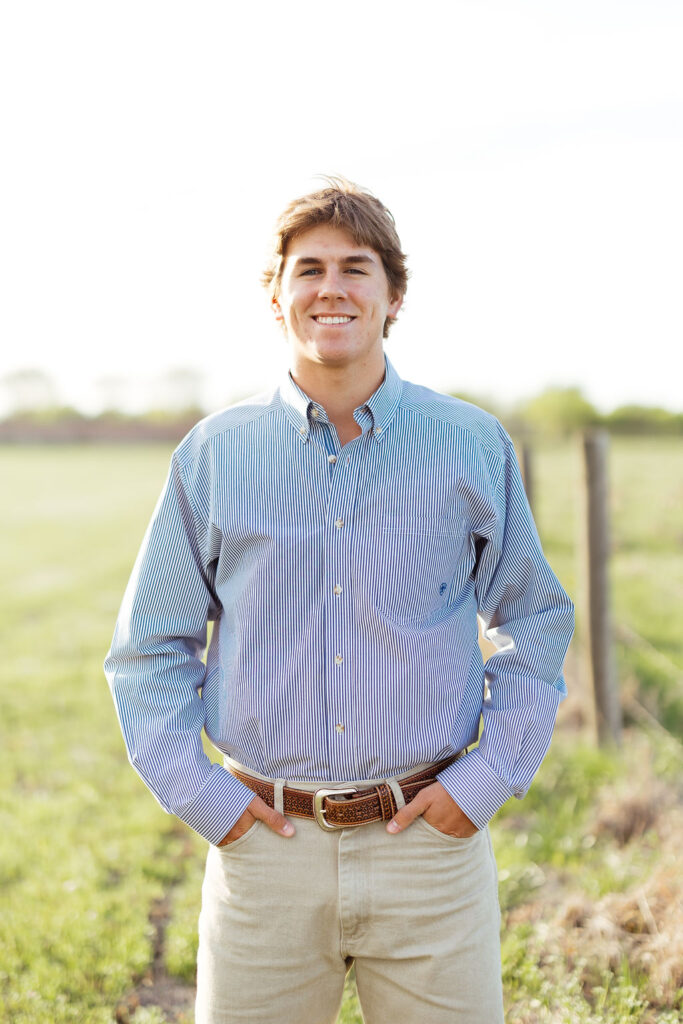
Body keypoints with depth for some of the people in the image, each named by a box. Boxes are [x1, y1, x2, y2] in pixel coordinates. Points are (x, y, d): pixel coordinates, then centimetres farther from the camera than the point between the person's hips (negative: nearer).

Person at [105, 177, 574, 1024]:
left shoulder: (472, 447, 0)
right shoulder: (213, 456, 0)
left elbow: (536, 622, 10)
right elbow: (149, 647, 9)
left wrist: (490, 777, 0)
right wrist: (196, 793, -1)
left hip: (431, 841, 0)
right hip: (265, 844, 0)